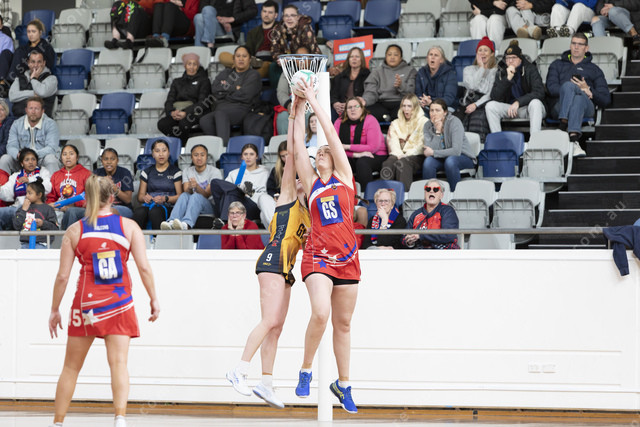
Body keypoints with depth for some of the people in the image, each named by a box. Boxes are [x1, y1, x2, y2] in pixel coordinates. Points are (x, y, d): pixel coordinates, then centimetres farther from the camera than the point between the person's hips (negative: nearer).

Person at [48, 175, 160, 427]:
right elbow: (144, 267, -5)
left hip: (86, 303, 0)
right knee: (118, 363, -5)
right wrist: (153, 299, 5)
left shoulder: (74, 231, 0)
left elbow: (62, 276, 0)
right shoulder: (129, 226, 0)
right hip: (119, 303, 0)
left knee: (71, 367, 11)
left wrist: (55, 310, 9)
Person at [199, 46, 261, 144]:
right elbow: (214, 89, 9)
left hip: (240, 109, -5)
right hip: (220, 108, 5)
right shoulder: (225, 73, 28)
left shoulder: (253, 75, 12)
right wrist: (234, 88, 0)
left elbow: (245, 95, -4)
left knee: (220, 114, -39)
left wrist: (225, 91, 5)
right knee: (204, 120, -30)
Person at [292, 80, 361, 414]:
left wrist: (314, 100, 8)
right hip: (317, 257, -1)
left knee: (343, 324, 8)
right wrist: (300, 109, 8)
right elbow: (298, 145, 8)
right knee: (320, 313, -23)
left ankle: (343, 384, 19)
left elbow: (331, 134, 7)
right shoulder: (311, 182, 12)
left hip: (347, 258, 1)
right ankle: (305, 371, -7)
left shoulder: (344, 177, 10)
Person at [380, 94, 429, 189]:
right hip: (398, 155, 4)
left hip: (416, 156, -4)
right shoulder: (396, 123, 26)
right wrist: (398, 154, -9)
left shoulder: (424, 122, 9)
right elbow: (392, 142, 12)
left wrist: (407, 154, -14)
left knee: (401, 163, -37)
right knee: (388, 163, -31)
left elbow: (422, 144, -2)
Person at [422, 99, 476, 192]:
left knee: (450, 160, -36)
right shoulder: (428, 126, -7)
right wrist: (437, 131, -26)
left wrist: (433, 153, -22)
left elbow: (456, 151, -29)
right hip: (443, 158, 4)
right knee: (428, 161, -28)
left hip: (464, 157, -4)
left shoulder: (454, 122, -20)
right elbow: (428, 151, -20)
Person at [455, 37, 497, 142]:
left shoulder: (496, 71, 13)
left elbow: (492, 94, 2)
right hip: (469, 102, 2)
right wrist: (481, 67, 9)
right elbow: (472, 85, 2)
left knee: (478, 117, -37)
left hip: (485, 104, -2)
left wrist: (476, 105, -11)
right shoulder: (468, 69, 23)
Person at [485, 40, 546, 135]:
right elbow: (494, 97, -10)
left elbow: (539, 93, -19)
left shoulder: (530, 69, -6)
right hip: (509, 108, 3)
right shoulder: (501, 72, 1)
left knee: (535, 103, -36)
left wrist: (518, 102, -29)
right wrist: (508, 78, -22)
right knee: (490, 106, -22)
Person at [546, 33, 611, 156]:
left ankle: (573, 138, -61)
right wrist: (582, 90, -3)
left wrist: (587, 89, -4)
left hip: (586, 106, 0)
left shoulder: (594, 70, 29)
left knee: (579, 97, -38)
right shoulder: (557, 65, 30)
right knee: (568, 85, -35)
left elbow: (605, 100, 17)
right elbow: (551, 88, 9)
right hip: (560, 107, 0)